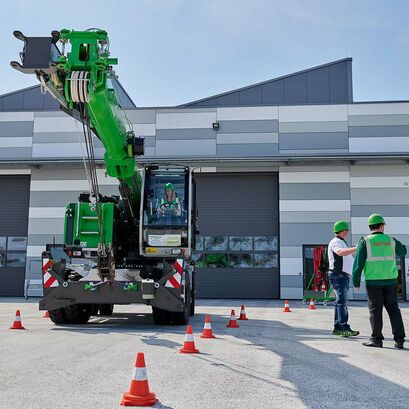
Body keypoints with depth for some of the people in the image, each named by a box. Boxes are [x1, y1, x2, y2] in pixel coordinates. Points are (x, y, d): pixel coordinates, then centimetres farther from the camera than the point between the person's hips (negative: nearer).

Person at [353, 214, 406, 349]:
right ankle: (399, 339, 8)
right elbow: (403, 251, 22)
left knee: (375, 309, 4)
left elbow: (358, 262, -8)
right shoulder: (391, 240, 3)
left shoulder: (365, 241, -6)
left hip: (373, 281, -2)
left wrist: (356, 281, -1)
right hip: (390, 280, 3)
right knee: (393, 309, 9)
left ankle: (376, 339, 6)